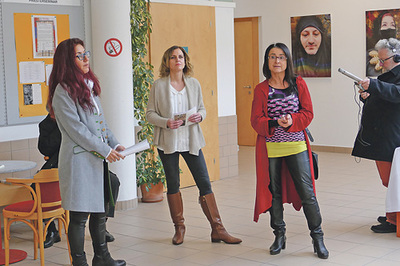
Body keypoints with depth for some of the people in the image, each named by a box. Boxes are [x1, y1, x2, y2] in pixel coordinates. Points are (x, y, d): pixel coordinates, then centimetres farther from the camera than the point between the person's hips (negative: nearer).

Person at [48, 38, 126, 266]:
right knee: (79, 215, -1)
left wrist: (114, 144, 6)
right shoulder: (63, 91, -11)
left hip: (98, 159, 9)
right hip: (79, 159, -8)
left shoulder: (90, 86, 16)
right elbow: (75, 128, -16)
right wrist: (105, 150, -16)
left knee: (100, 209, 15)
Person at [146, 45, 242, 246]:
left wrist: (200, 116, -11)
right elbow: (150, 113, 0)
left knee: (204, 183, -2)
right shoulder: (159, 85, -2)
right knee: (173, 184, 7)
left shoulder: (194, 84, 5)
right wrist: (166, 122, -17)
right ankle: (179, 228, 22)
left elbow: (202, 108, 12)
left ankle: (217, 229, 3)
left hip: (191, 140, 1)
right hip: (168, 141, -1)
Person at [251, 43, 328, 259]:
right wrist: (275, 123, -20)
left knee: (307, 191, -3)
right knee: (274, 191, 8)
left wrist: (292, 120, -17)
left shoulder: (298, 84, 5)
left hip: (296, 145, 0)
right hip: (270, 148, 1)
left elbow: (308, 113, 2)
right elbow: (256, 121, -2)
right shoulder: (261, 89, 3)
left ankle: (317, 238, 9)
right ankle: (279, 236, 24)